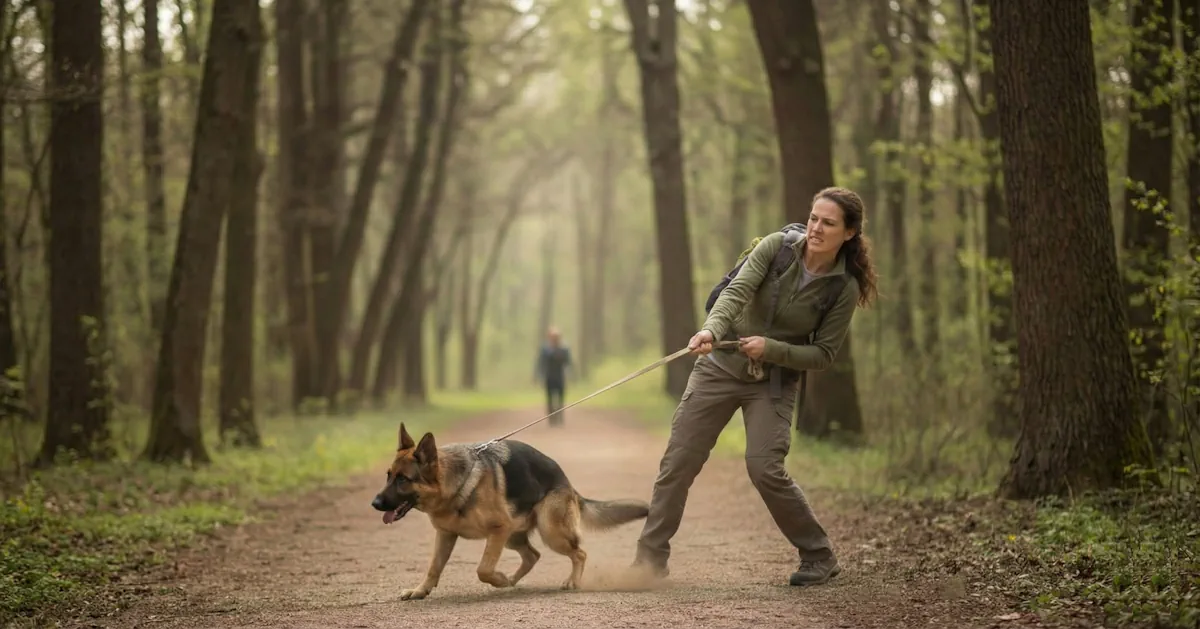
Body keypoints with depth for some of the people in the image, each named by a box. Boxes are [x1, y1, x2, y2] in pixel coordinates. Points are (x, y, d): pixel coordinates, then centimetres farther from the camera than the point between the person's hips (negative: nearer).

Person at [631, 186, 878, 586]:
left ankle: (819, 557, 2)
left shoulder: (844, 289, -10)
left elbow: (823, 354, -7)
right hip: (721, 364, 2)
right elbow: (737, 291, -22)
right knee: (678, 461, 0)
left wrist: (771, 349, -22)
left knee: (764, 468, -17)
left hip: (774, 383, -2)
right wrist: (711, 329, -40)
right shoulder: (776, 247, -9)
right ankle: (650, 558, 11)